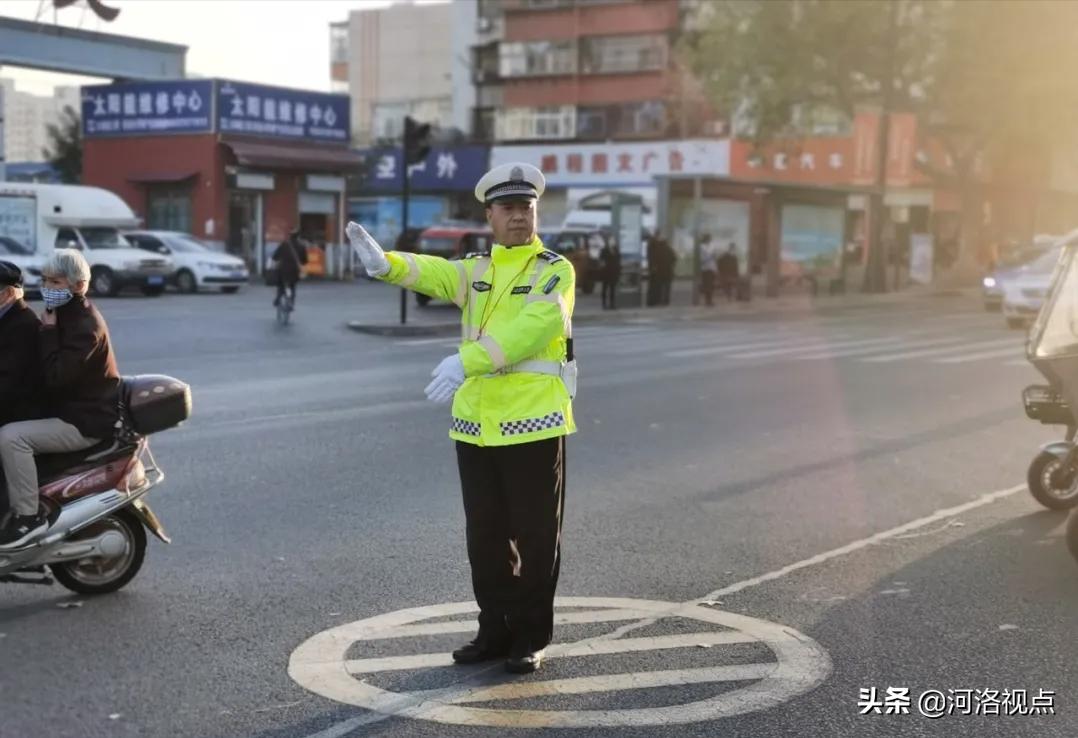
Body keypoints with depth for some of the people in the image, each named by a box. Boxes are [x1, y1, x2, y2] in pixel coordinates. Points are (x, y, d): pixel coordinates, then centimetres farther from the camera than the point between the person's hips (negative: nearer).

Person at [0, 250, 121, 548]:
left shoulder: (84, 325, -20)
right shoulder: (68, 315, 10)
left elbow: (56, 376, -28)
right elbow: (51, 371, 18)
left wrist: (48, 331, -21)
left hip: (87, 421, -11)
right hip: (70, 410, 11)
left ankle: (28, 516, -16)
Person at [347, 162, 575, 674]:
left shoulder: (555, 272, -4)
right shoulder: (476, 270, 11)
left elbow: (529, 330, -22)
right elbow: (433, 273, -11)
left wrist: (465, 362, -36)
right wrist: (385, 263, -34)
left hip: (534, 423, -5)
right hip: (475, 424, 5)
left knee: (534, 537, 4)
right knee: (485, 536, 12)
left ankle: (531, 638, 17)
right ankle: (495, 630, 25)